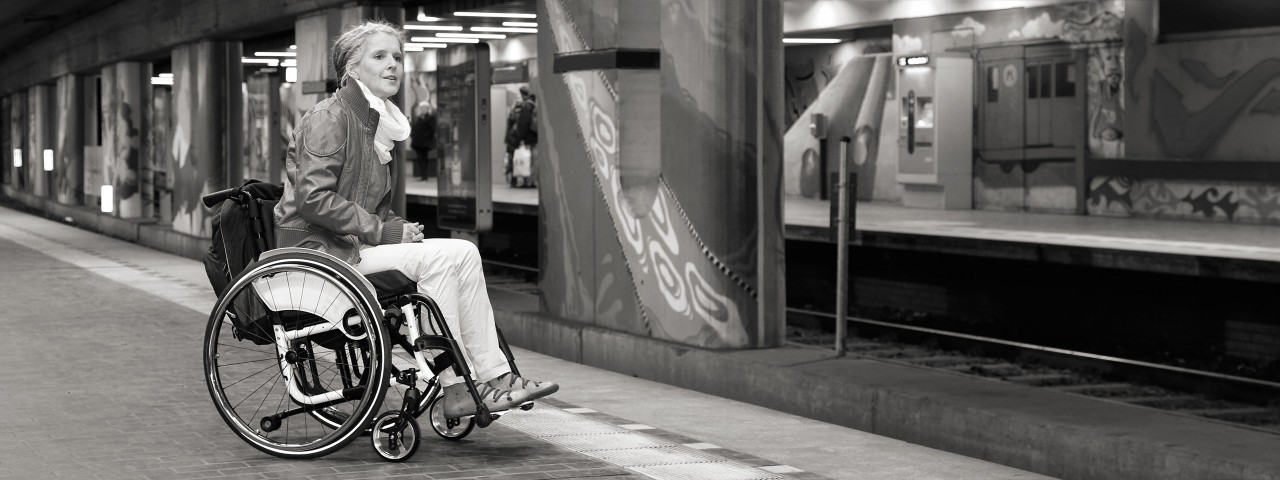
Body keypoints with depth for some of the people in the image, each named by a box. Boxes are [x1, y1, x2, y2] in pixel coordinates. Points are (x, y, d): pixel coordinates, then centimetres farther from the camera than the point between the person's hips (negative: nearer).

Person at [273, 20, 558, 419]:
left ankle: (494, 375, -13)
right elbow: (313, 198, -21)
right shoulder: (331, 116, -11)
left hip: (356, 241, 9)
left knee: (464, 254, -9)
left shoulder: (376, 121, 18)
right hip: (317, 248, -8)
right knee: (434, 260, -24)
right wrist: (383, 230, -19)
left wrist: (399, 228, 1)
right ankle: (457, 388, -18)